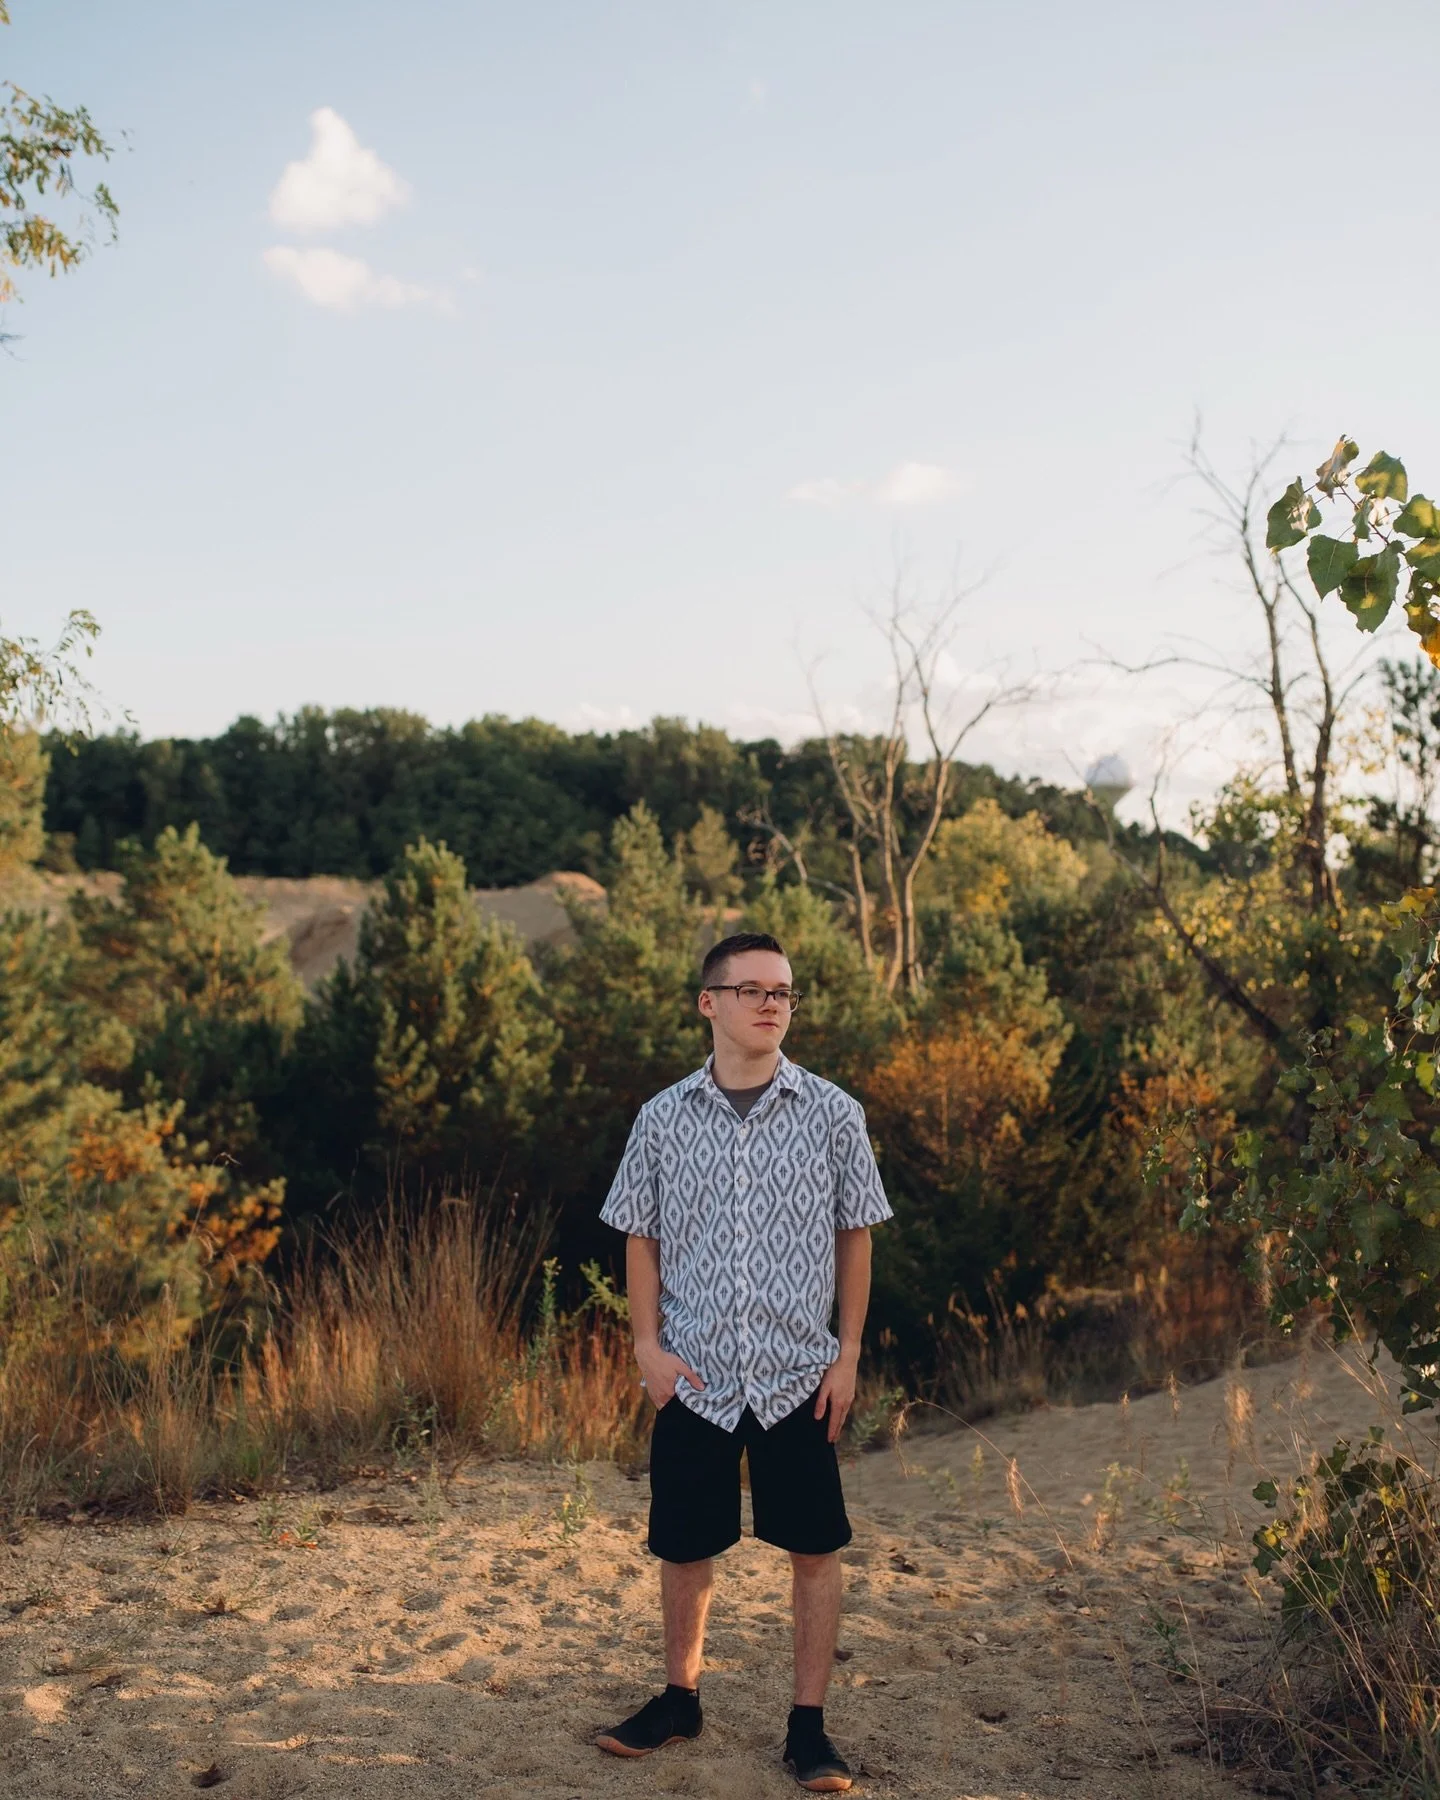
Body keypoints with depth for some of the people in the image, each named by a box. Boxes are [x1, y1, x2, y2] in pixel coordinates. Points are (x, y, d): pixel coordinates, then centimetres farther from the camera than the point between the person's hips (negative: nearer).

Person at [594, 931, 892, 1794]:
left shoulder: (832, 1114, -3)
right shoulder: (665, 1117, 0)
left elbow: (854, 1236, 3)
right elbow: (641, 1238, 7)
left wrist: (848, 1354, 0)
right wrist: (649, 1346, -1)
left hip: (798, 1374, -1)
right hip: (693, 1375, 1)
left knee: (815, 1548, 4)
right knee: (685, 1546, 12)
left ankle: (810, 1724, 19)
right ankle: (680, 1698, 33)